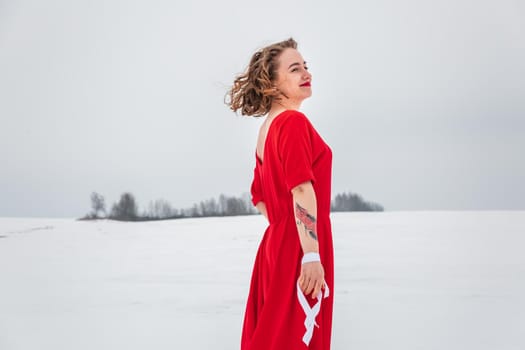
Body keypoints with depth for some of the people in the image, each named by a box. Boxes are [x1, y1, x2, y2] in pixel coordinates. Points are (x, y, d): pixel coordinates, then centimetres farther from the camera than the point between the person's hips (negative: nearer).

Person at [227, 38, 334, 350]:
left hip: (276, 245, 9)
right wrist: (311, 254, -25)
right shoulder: (294, 121, -11)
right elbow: (301, 189, -22)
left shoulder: (267, 128, 15)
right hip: (298, 249, -9)